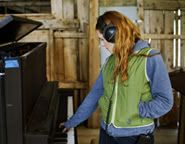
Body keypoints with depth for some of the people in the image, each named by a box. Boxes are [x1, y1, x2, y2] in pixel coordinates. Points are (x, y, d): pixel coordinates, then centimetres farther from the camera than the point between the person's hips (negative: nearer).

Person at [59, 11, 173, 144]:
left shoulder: (150, 58, -13)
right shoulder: (110, 61, 6)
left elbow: (165, 101, -14)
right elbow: (94, 94, 11)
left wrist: (133, 112, -16)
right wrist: (72, 122, 15)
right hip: (107, 132, 5)